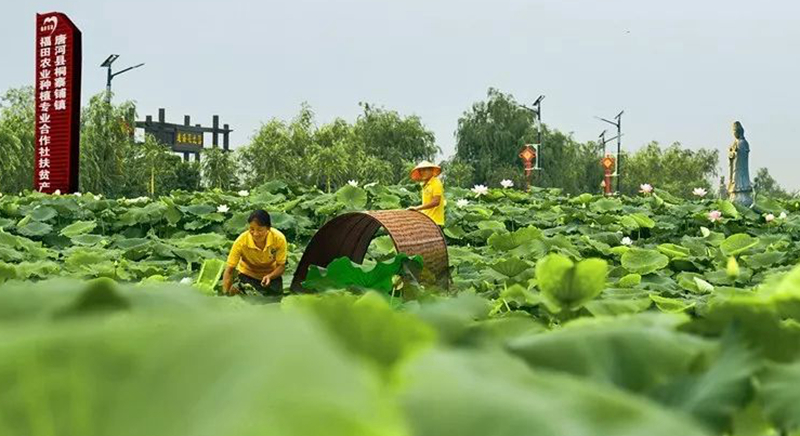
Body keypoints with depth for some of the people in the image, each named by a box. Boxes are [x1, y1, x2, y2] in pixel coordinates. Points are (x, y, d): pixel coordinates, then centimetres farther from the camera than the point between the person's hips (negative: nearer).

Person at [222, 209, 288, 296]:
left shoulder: (279, 239, -29)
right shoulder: (241, 241, -30)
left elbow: (281, 265, -17)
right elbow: (229, 270, -25)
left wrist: (269, 276, -38)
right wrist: (226, 292, -39)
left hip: (271, 275, 1)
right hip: (248, 275, -1)